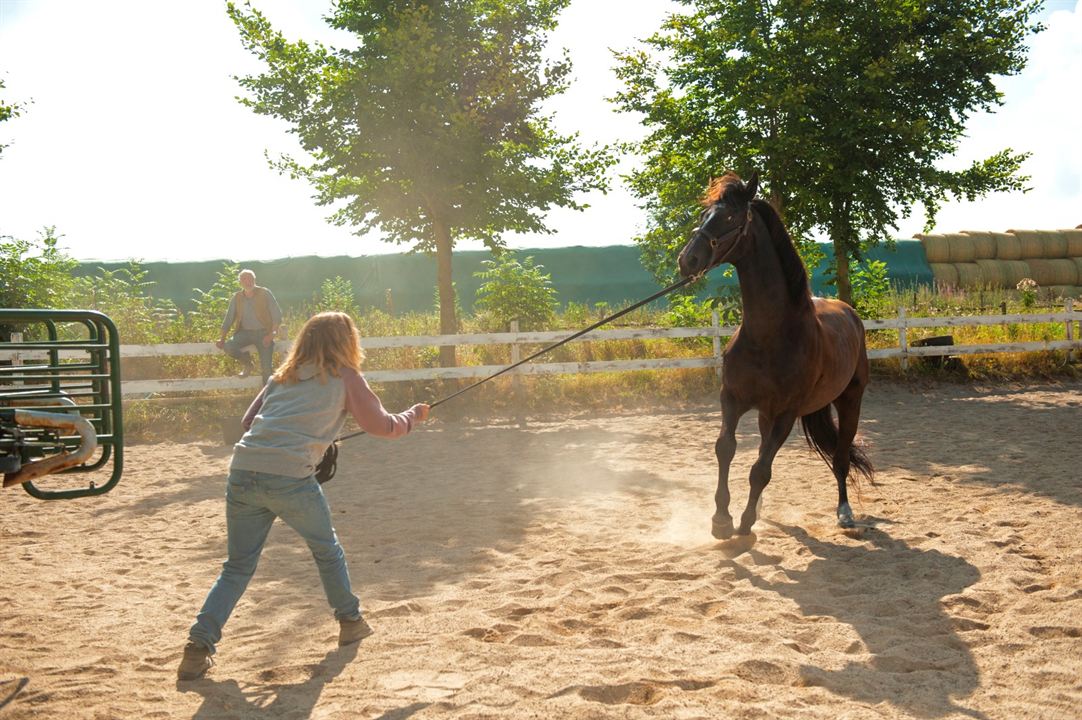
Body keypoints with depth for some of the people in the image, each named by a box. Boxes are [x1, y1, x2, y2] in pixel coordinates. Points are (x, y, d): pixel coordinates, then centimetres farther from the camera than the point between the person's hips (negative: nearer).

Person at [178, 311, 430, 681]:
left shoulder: (284, 375, 22)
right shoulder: (345, 378, 9)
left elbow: (248, 421, 22)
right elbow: (382, 425, 16)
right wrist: (414, 416, 34)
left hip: (242, 473, 4)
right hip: (290, 478, -4)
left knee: (238, 565, 15)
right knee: (327, 550, 22)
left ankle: (199, 644, 2)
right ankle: (351, 622, 34)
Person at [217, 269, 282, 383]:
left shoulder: (265, 294, -3)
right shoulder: (237, 298, 7)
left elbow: (277, 315, -5)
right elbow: (229, 319, 10)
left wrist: (271, 334, -16)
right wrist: (222, 339, 1)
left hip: (263, 332, -3)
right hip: (245, 332, 3)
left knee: (266, 368, -14)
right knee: (228, 347, -24)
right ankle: (247, 363, 5)